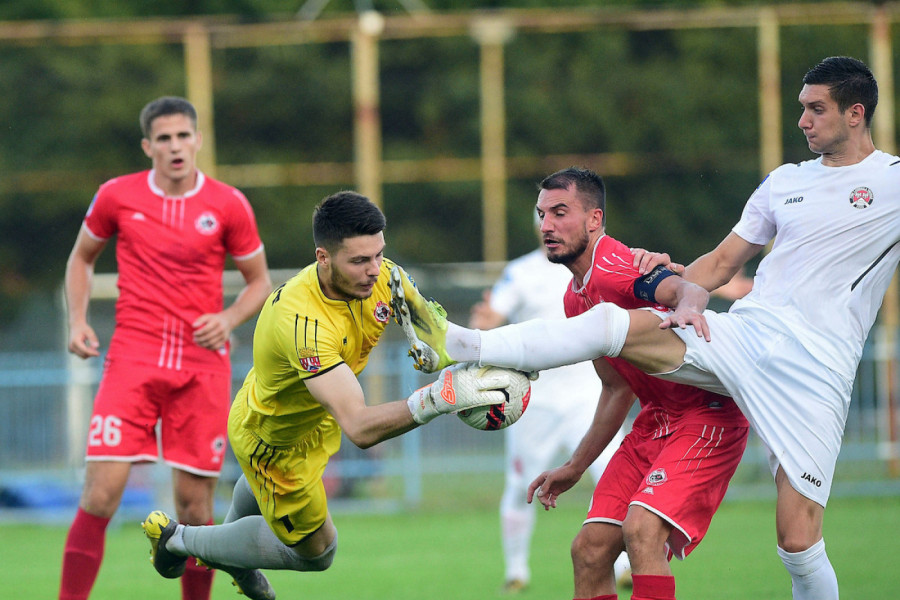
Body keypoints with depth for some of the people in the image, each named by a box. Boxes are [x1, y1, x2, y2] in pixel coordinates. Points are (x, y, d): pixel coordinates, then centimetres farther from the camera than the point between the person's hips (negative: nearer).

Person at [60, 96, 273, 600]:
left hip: (203, 365, 0)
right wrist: (78, 321, 4)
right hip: (133, 358, 0)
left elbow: (260, 283, 10)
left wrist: (229, 319, -10)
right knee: (101, 493, -13)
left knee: (195, 503, 2)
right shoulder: (117, 197, 2)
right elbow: (82, 257, 19)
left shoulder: (229, 205, 0)